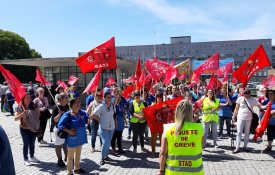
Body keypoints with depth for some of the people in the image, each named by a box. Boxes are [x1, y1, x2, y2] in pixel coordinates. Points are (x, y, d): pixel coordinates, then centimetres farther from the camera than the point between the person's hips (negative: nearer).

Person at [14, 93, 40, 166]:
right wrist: (23, 113, -30)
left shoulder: (33, 106, -4)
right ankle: (25, 159, 19)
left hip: (33, 127, 3)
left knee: (32, 143, 15)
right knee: (26, 143, 4)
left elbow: (38, 114, 4)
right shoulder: (19, 107, -11)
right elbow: (15, 118, -17)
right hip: (24, 128, -3)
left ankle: (32, 157, 32)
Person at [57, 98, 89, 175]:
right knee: (70, 156, 9)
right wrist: (68, 131, -20)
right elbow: (60, 125, -19)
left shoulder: (82, 113, -2)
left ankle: (77, 168, 43)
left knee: (78, 154, 24)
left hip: (80, 138, 7)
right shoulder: (67, 114, -19)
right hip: (72, 139, -6)